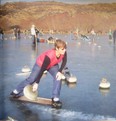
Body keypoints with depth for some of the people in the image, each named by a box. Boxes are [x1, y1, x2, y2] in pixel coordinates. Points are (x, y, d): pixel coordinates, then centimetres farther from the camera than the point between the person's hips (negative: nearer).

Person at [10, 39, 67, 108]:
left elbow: (64, 62, -11)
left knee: (58, 77, -21)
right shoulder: (49, 56, -45)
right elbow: (42, 69, -37)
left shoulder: (64, 52, -32)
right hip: (40, 64, -4)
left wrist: (60, 72, -25)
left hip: (53, 65, 4)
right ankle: (17, 91, 32)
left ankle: (55, 98, -13)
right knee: (31, 79, 7)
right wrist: (37, 83, -32)